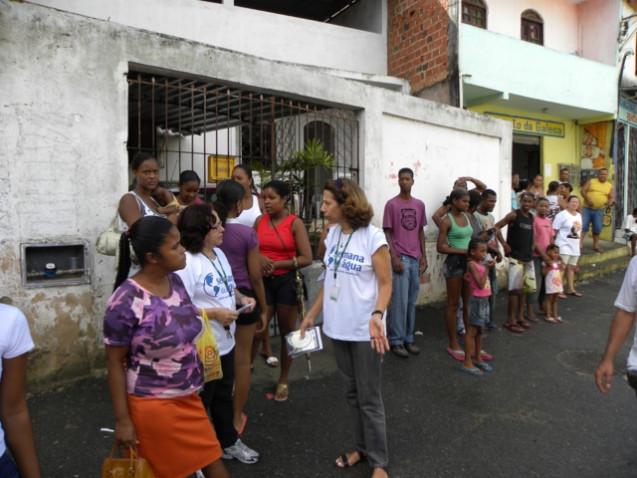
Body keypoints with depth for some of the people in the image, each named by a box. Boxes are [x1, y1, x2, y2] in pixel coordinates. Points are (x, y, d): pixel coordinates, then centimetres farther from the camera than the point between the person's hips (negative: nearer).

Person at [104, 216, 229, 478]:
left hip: (188, 397, 7)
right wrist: (122, 420, -10)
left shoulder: (175, 281, -3)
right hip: (152, 405, -6)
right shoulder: (126, 301, -23)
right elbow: (114, 363, -14)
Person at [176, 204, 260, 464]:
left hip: (225, 342, 9)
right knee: (199, 403, 11)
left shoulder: (219, 254, 6)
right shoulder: (186, 263, -24)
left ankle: (229, 441, 46)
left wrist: (241, 298, -1)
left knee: (224, 396, 26)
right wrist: (214, 313, -25)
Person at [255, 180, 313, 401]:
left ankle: (283, 381, 25)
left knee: (287, 331, 9)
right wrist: (259, 259, -12)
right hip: (262, 281, 2)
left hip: (286, 281, -2)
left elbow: (307, 258, -13)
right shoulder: (259, 221, 4)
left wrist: (278, 264, -18)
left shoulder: (295, 223, -8)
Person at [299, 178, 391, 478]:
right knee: (352, 393, 18)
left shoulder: (373, 237, -14)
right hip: (338, 327, 6)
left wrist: (377, 315, -29)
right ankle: (361, 446, 35)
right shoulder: (332, 235, 4)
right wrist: (312, 314, 13)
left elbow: (385, 284, -12)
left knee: (369, 398, 5)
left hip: (365, 330, -6)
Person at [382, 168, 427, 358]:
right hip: (400, 258, -5)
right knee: (399, 301, -3)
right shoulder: (391, 204, -4)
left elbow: (421, 232, 15)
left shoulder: (419, 205, 11)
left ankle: (408, 338, 21)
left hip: (415, 259, 5)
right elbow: (387, 233, -6)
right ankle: (396, 341, 7)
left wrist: (424, 256, 10)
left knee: (412, 301, 10)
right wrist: (394, 257, -14)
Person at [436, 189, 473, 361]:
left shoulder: (467, 217, 10)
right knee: (453, 304, 3)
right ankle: (453, 344, 14)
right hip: (454, 263, -7)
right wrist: (463, 251, -20)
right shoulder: (447, 220, -10)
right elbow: (440, 247, -14)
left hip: (469, 262, 7)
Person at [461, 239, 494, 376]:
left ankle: (477, 358, 27)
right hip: (477, 300, -8)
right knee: (472, 331, -4)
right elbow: (480, 284, -20)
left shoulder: (481, 263, 11)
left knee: (479, 331, 16)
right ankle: (467, 362, 1)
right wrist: (487, 268, -20)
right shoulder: (472, 264, -14)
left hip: (484, 300, 8)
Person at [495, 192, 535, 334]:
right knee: (515, 289, -5)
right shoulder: (514, 215, -10)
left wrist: (531, 248, 8)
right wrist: (504, 244, -15)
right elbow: (496, 227, -14)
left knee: (524, 289, 13)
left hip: (528, 257, 7)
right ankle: (510, 321, 3)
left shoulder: (531, 217, 10)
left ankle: (520, 317, 24)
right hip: (516, 257, -7)